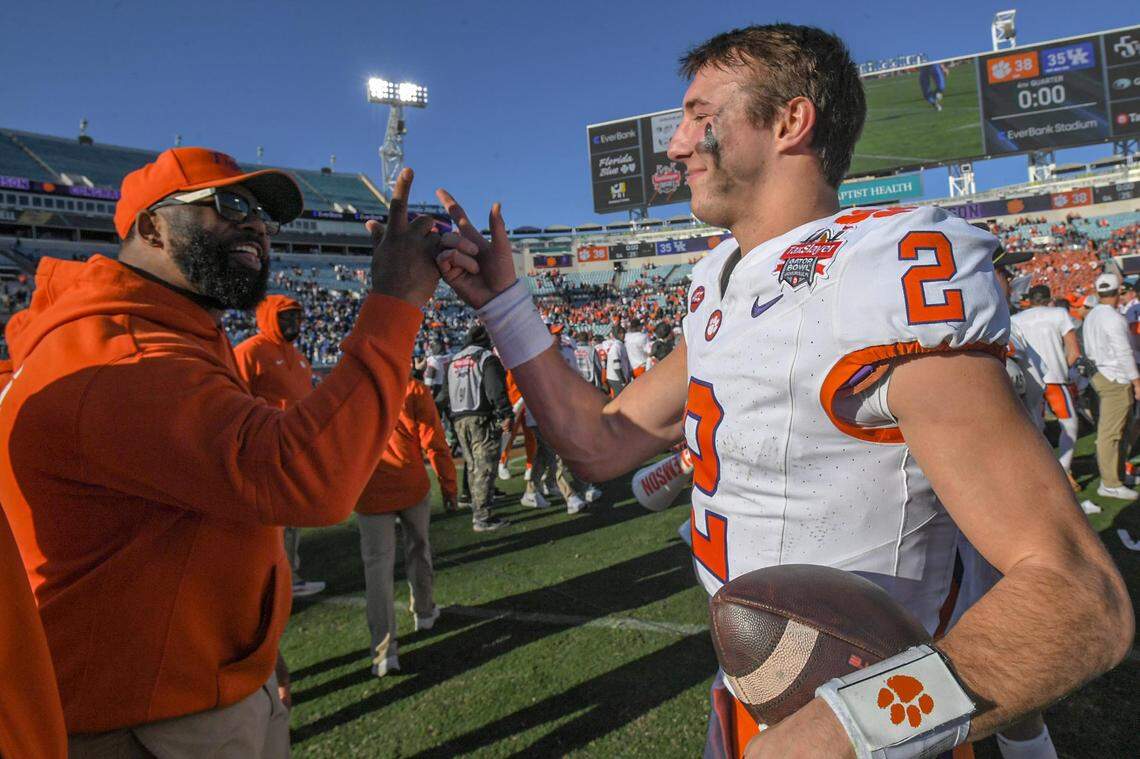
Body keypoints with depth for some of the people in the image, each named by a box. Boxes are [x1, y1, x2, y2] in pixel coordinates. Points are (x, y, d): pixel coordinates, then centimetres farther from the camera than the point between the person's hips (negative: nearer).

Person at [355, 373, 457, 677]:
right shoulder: (414, 390, -10)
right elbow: (434, 443, -9)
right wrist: (448, 484, 2)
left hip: (370, 494, 0)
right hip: (413, 488, 0)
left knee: (377, 564, 3)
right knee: (418, 548, 21)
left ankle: (384, 646, -2)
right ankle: (424, 611, 38)